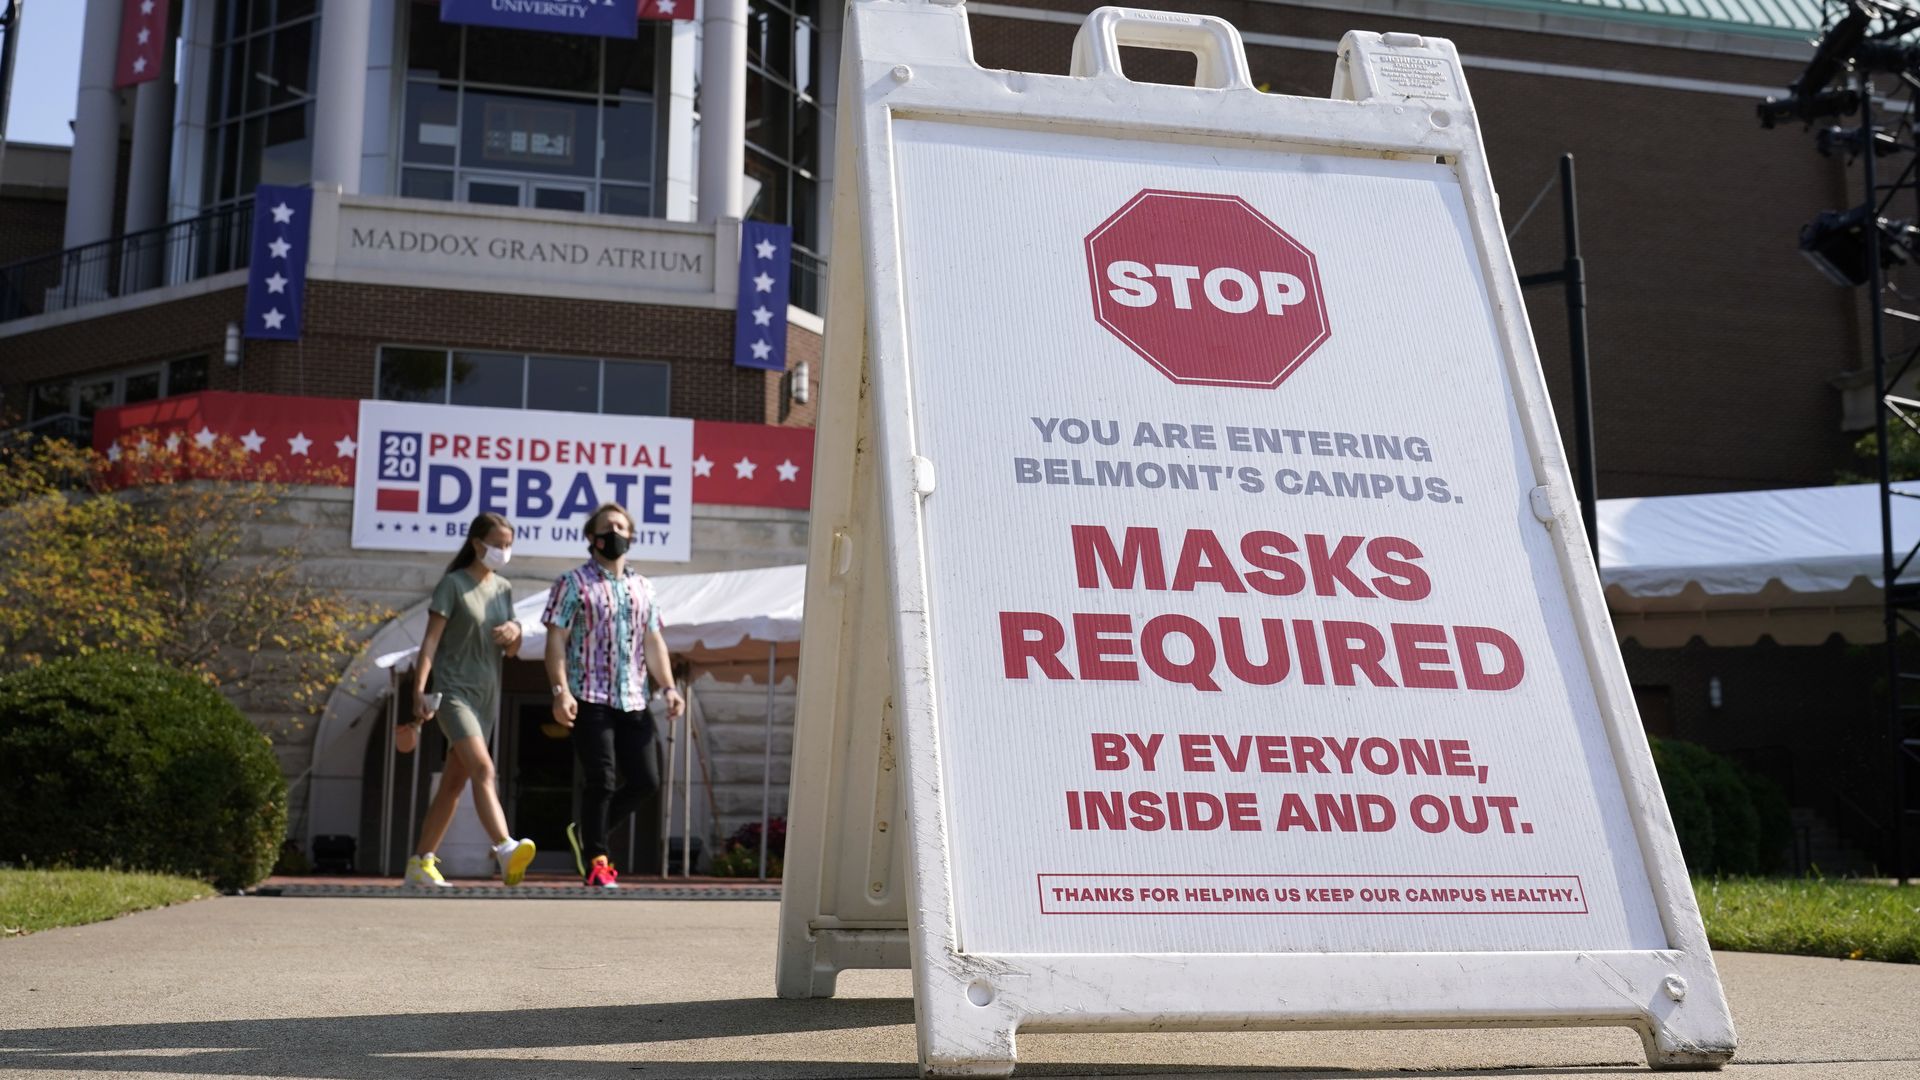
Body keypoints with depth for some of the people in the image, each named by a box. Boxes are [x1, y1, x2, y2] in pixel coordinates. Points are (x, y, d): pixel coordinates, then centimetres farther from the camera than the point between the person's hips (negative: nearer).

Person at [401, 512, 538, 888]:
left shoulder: (503, 588, 13)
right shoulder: (453, 584, -5)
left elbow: (511, 651, 18)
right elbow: (431, 640, -10)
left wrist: (514, 634, -6)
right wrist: (419, 691, -19)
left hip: (486, 697, 7)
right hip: (453, 691, -7)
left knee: (454, 783, 7)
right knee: (483, 768, -24)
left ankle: (421, 861, 14)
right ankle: (506, 849, -38)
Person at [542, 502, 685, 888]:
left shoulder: (642, 587, 17)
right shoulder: (573, 583, 1)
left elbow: (653, 642, 18)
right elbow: (556, 640, -5)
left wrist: (668, 686, 6)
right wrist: (561, 690, -16)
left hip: (633, 701, 5)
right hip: (590, 700, -5)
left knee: (645, 780, 2)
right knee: (601, 780, -8)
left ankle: (586, 831, 21)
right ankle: (595, 860, 5)